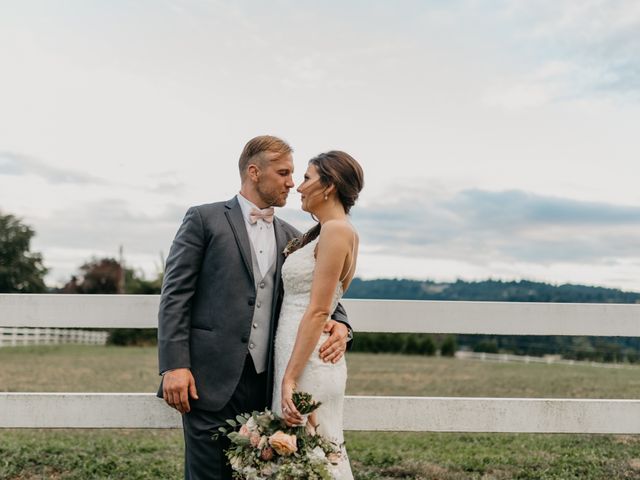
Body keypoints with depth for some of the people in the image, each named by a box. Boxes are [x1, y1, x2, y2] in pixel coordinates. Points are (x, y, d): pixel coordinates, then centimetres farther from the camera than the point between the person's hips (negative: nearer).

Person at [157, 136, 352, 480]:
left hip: (266, 384, 5)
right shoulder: (204, 219, 1)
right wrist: (174, 365, -12)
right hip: (213, 380, -4)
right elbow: (175, 295, -3)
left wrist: (339, 323, -3)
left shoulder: (290, 237, 16)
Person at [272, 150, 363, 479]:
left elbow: (318, 311, -19)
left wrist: (289, 379, -20)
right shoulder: (324, 233, 16)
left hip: (308, 362, -9)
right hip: (297, 356, 9)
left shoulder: (336, 230, -13)